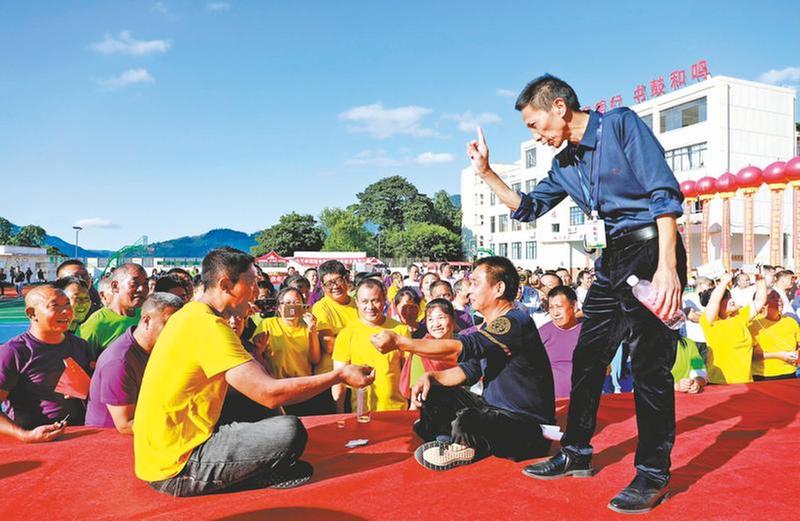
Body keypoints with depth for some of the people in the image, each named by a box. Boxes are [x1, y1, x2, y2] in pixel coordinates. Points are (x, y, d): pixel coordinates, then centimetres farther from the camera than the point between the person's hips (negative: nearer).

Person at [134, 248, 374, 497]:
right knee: (290, 431, -21)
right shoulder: (207, 325, -21)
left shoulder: (191, 314, 10)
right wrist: (340, 375, -19)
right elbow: (270, 393, -26)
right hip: (175, 467, -10)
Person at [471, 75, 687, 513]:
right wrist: (486, 173, 13)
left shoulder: (620, 123, -7)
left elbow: (664, 192, -15)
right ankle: (576, 453, 24)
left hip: (651, 251, -8)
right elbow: (528, 207, 23)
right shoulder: (565, 165, 14)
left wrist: (666, 267, -23)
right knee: (587, 358, 10)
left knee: (650, 364, -5)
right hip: (611, 262, 8)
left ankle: (654, 473, 9)